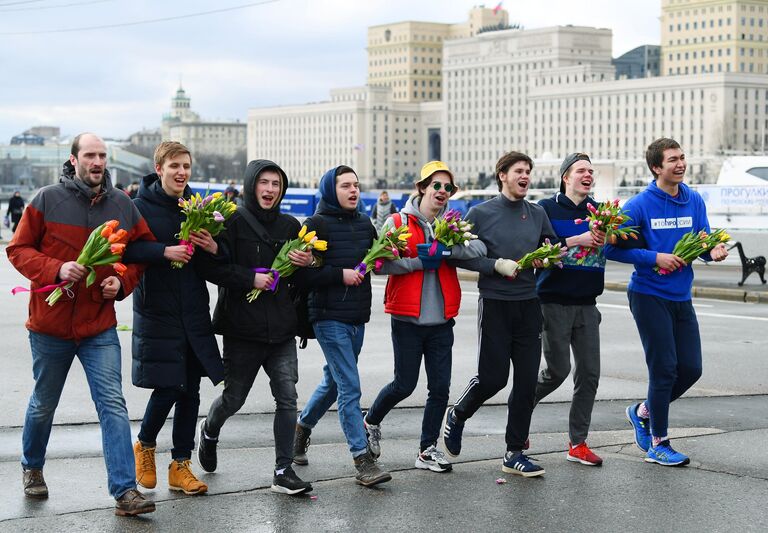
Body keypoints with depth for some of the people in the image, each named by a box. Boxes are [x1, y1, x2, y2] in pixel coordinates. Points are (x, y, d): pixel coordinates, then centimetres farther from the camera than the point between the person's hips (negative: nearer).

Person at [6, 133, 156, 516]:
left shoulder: (123, 206, 1)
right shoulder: (47, 200, -7)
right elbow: (18, 249, -4)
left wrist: (122, 281, -7)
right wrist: (55, 269, -20)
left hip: (100, 326, 1)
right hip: (50, 323, -1)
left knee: (113, 406, -9)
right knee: (43, 404, 15)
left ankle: (125, 491, -10)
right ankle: (32, 467, 41)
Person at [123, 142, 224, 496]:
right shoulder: (141, 206, -5)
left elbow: (221, 260, 12)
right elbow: (125, 250, -16)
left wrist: (214, 248, -10)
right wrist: (165, 251, -25)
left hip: (194, 313, 5)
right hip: (156, 310, -5)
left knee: (190, 390, 6)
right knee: (167, 388, -5)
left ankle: (180, 465, 17)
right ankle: (145, 446, 23)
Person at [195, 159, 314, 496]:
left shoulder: (290, 226, 11)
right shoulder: (233, 222, -4)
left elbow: (301, 279, 17)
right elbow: (212, 267, -11)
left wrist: (307, 264, -4)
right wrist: (251, 278, -18)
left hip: (282, 329, 4)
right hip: (242, 329, -4)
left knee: (287, 398, -5)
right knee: (234, 398, 10)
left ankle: (283, 472, 1)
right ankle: (210, 431, 43)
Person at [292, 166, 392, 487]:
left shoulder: (364, 224, 11)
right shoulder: (317, 225, -8)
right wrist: (341, 274, -19)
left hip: (357, 316, 7)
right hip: (330, 317, -7)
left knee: (334, 381, 19)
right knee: (350, 388, -10)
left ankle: (303, 425, 42)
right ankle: (362, 459, -9)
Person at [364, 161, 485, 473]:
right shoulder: (398, 223, -2)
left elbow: (479, 248, -10)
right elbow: (380, 263, -12)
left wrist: (446, 251, -23)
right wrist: (419, 261, -18)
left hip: (441, 320, 4)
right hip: (408, 319, -4)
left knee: (440, 387, 3)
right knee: (404, 385, 3)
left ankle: (427, 450, 16)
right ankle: (371, 422, 32)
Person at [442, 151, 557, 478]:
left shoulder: (538, 214, 8)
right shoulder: (481, 213, -4)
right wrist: (497, 265, -16)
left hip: (529, 304, 4)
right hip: (495, 304, -4)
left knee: (527, 382, 2)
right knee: (492, 377, -4)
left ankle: (515, 453, 12)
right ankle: (457, 416, 28)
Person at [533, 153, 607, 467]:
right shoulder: (548, 208, -3)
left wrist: (607, 236, -22)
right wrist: (577, 240, -19)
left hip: (586, 303, 4)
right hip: (554, 301, -4)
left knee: (589, 373, 2)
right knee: (558, 370, -4)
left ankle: (578, 444, 10)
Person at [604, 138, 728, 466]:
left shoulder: (694, 201, 4)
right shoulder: (640, 205, -11)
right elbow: (612, 248, -12)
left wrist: (713, 251, -14)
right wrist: (655, 258, -20)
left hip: (681, 297, 6)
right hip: (649, 296, -6)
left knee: (691, 368, 7)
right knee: (664, 369, -4)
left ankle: (644, 412, 31)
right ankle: (658, 445, 10)